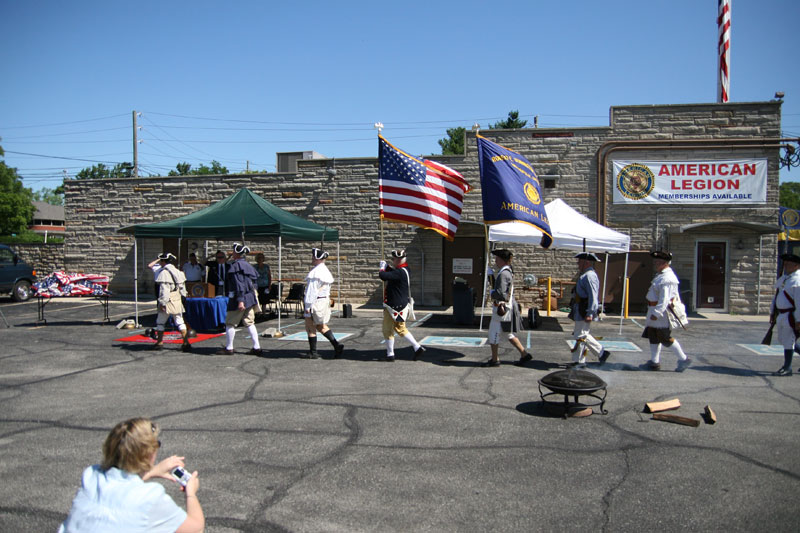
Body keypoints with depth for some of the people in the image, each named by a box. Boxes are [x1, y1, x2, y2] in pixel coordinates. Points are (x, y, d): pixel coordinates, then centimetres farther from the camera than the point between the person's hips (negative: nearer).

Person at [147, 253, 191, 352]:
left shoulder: (164, 272, -12)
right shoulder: (177, 271, 12)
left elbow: (164, 290, -18)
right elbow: (182, 287, 15)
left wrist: (162, 303, -16)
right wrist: (182, 296, 21)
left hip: (167, 301, -6)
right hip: (177, 301, 7)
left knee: (160, 322, 10)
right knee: (180, 322, 5)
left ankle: (159, 343, 18)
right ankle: (186, 343, -4)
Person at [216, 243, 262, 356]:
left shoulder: (235, 266, -13)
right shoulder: (248, 265, 13)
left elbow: (239, 284, -20)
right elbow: (255, 278, 16)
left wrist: (240, 300, -23)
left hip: (238, 299, -8)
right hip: (250, 298, 8)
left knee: (230, 323, 5)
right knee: (249, 323, 10)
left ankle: (229, 348, 13)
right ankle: (257, 348, 6)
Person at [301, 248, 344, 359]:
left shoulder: (315, 272, -17)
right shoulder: (326, 270, 12)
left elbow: (312, 290, -20)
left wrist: (308, 305, -18)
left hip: (315, 301, -9)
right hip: (325, 300, 9)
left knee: (310, 327, 3)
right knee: (321, 326, 16)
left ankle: (313, 353, 9)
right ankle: (337, 345, 5)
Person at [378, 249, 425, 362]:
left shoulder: (400, 272, -23)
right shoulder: (404, 270, 8)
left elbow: (383, 276, -32)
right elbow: (392, 273, 26)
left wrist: (382, 268, -11)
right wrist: (386, 266, 8)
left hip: (395, 307, -10)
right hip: (400, 305, 10)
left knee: (387, 330, 3)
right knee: (400, 328, 21)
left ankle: (390, 355, 12)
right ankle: (418, 348, 19)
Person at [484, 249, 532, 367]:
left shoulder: (503, 274, -20)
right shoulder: (508, 272, 11)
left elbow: (500, 293, -28)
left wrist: (491, 293, -10)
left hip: (501, 308, -10)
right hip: (507, 307, 10)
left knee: (493, 334, 2)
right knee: (509, 334, 18)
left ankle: (495, 360, 12)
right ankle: (524, 355, 20)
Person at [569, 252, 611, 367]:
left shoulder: (589, 276, -17)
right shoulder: (584, 275, 15)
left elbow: (593, 297, -23)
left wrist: (589, 314, -26)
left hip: (584, 313, -10)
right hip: (580, 312, 10)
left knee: (580, 335, -2)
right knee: (584, 335, 16)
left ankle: (579, 361, 6)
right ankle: (601, 353, 21)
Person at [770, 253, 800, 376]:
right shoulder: (782, 279, 12)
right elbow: (776, 296, 18)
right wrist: (772, 313, 19)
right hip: (781, 315, 9)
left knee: (788, 340, -2)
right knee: (783, 339, 17)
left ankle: (787, 368, 9)